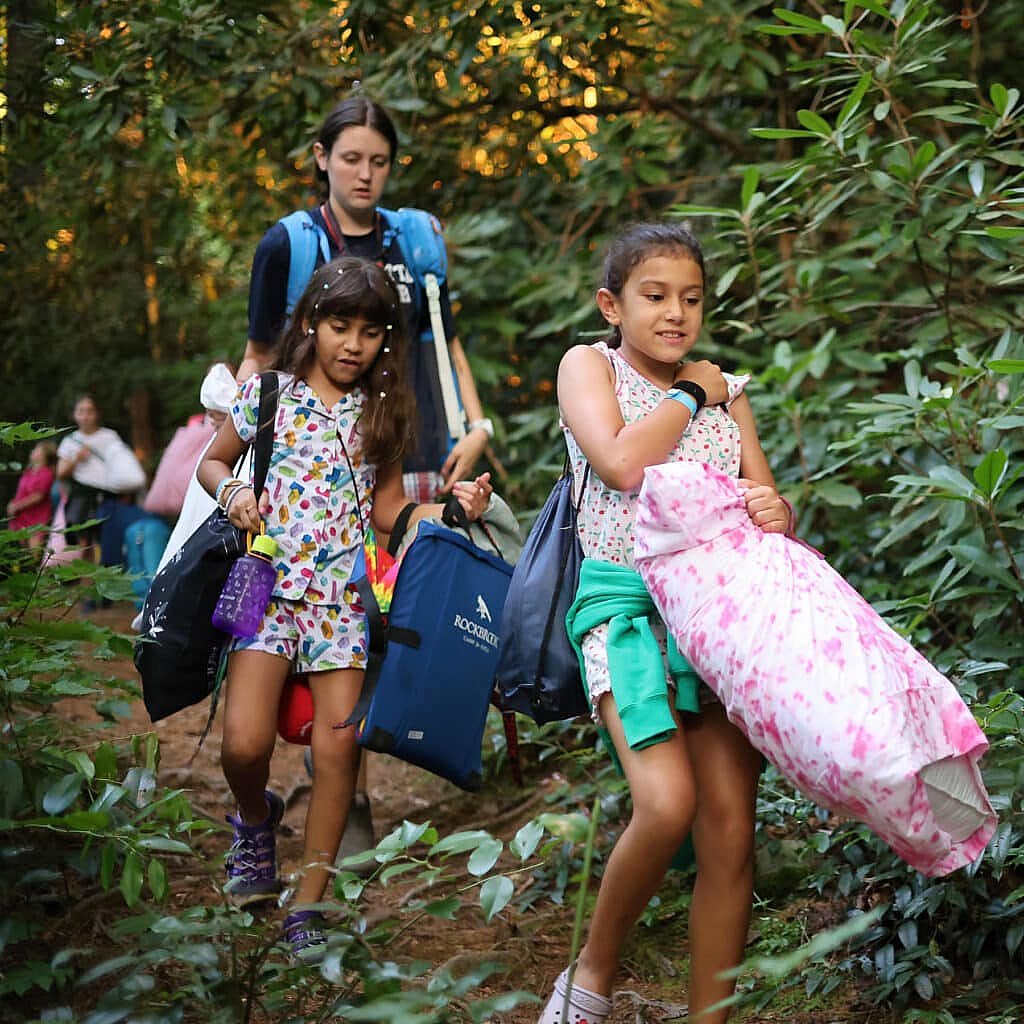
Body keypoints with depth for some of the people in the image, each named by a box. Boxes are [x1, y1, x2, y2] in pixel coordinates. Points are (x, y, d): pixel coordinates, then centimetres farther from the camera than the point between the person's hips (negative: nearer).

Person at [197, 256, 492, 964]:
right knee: (245, 743, -13)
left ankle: (308, 902, 6)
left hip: (343, 590, 1)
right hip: (270, 581, -1)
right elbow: (214, 462, 16)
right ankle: (256, 817, 24)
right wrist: (232, 492, -6)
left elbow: (388, 510, 10)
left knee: (339, 746, -7)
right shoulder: (270, 393, 5)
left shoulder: (381, 411, 9)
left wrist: (450, 507, -7)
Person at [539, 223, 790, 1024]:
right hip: (626, 598, -4)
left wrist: (774, 514, -9)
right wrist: (689, 394, 0)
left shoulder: (726, 392, 17)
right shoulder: (589, 365, 6)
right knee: (667, 802, -23)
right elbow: (622, 463, -12)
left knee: (730, 830, -3)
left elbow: (769, 503, 15)